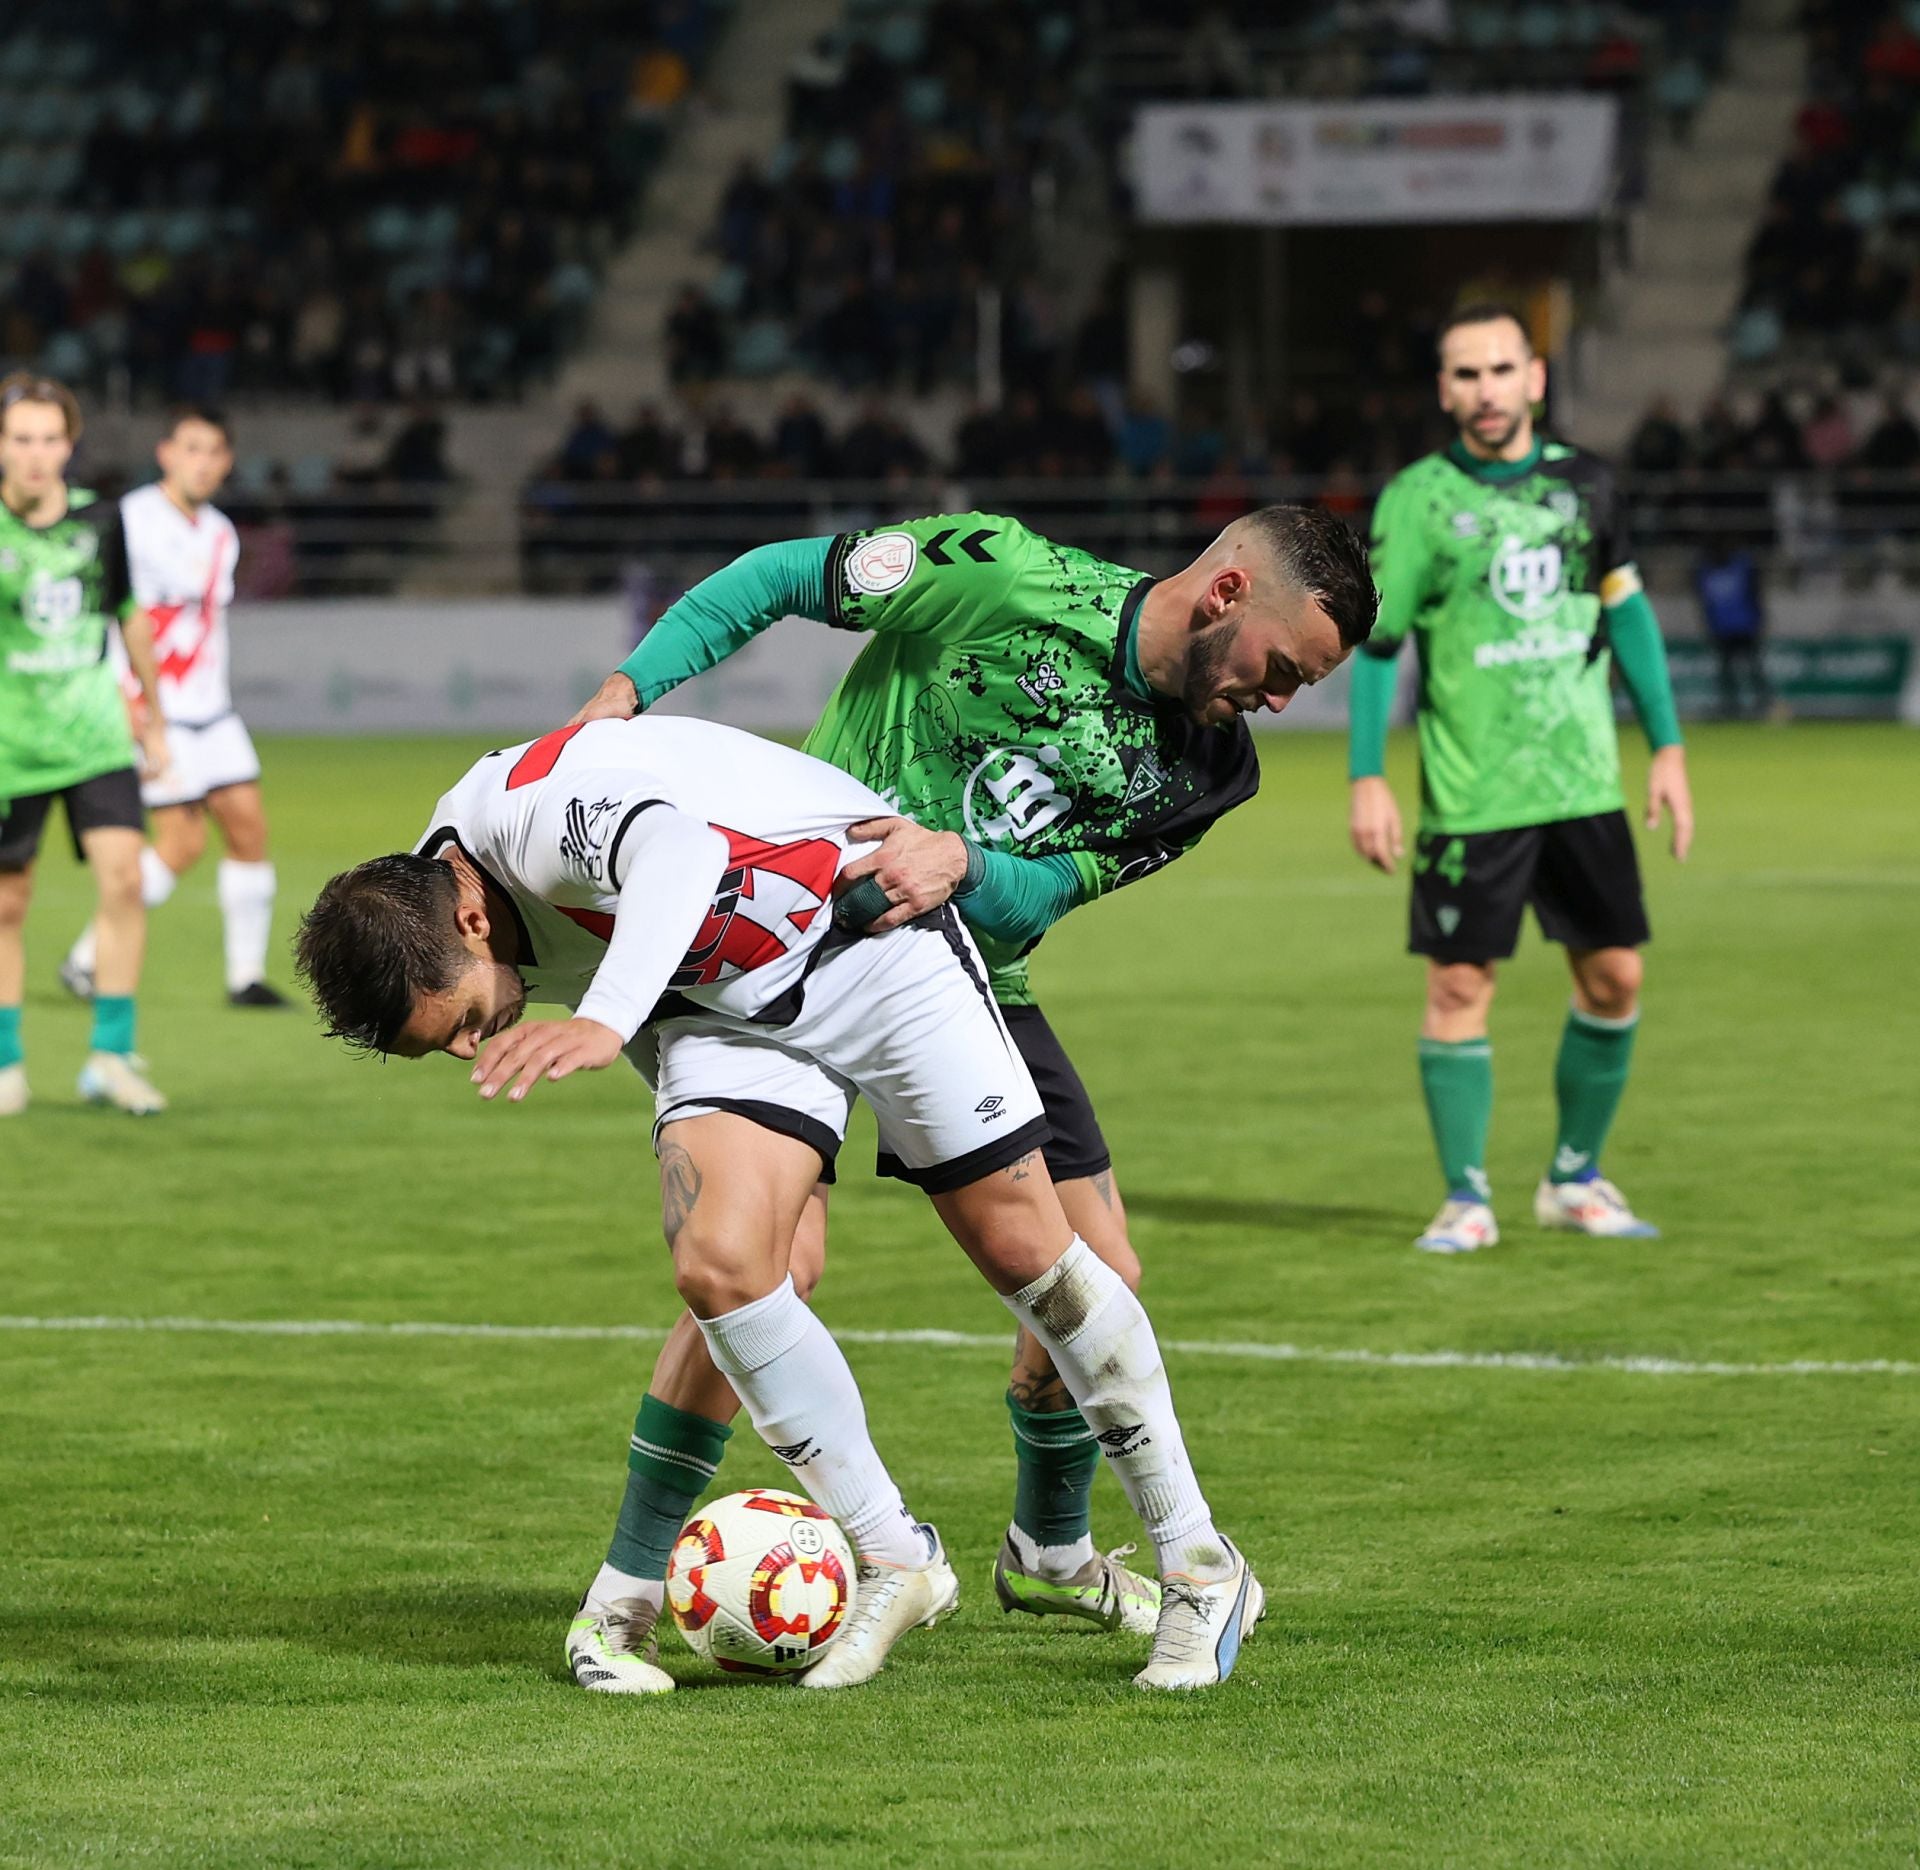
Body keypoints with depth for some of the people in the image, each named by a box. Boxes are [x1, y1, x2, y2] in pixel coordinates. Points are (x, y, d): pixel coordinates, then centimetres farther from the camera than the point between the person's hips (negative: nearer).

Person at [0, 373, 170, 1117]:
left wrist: (154, 715, 21)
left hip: (96, 740, 2)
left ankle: (111, 1058, -6)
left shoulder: (99, 519, 1)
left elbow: (130, 615, 15)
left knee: (123, 876, -13)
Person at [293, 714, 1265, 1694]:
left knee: (1025, 1250, -3)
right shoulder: (419, 917, -7)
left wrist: (604, 1022, -73)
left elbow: (679, 853, -57)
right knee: (718, 1264, -16)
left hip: (872, 930, -6)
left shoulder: (538, 804, -33)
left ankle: (1199, 1568, 11)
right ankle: (894, 1562, -1)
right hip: (719, 997, 6)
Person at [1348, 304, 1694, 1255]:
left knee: (1614, 978, 4)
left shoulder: (1582, 482, 6)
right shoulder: (1417, 498, -5)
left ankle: (1574, 1178, 20)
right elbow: (1374, 642, -3)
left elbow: (1626, 611, 13)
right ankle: (1466, 1196, 7)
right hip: (1471, 793, -4)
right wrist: (1367, 779, -8)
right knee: (1459, 987, -4)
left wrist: (1667, 748, 10)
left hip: (1583, 783, 4)